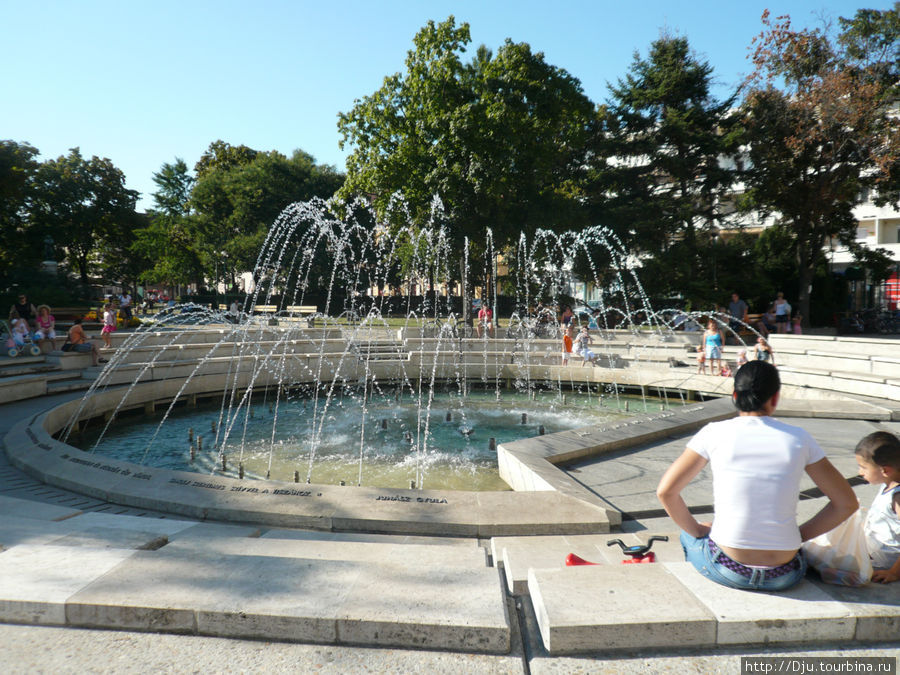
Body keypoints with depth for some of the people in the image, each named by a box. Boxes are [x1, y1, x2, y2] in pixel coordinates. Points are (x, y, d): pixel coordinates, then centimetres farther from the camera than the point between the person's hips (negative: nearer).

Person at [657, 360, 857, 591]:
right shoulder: (798, 438, -1)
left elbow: (665, 491, -5)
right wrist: (798, 536, 12)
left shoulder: (715, 433, -6)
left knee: (689, 533, 30)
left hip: (727, 570, -3)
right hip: (784, 576, 3)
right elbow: (847, 503, 6)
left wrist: (698, 530, 9)